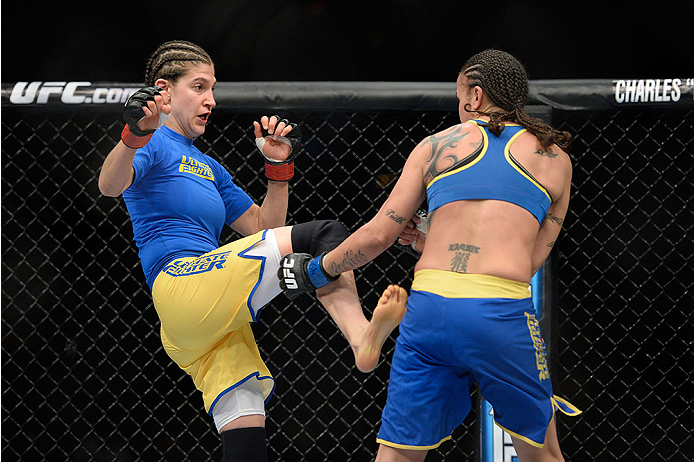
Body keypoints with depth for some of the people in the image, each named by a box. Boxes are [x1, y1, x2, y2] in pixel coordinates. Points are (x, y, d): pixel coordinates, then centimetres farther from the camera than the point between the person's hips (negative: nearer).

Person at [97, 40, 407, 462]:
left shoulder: (208, 168, 30)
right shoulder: (155, 145, 5)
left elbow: (264, 229, 29)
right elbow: (110, 186, -17)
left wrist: (278, 167, 17)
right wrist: (136, 136, -35)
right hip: (181, 281, -9)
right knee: (324, 235, -15)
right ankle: (362, 336, -36)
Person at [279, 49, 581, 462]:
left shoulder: (435, 146, 17)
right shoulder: (554, 158, 16)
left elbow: (378, 234, 15)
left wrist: (316, 270, 31)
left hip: (428, 306, 1)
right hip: (503, 312, -1)